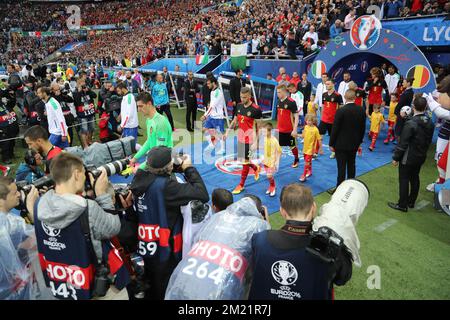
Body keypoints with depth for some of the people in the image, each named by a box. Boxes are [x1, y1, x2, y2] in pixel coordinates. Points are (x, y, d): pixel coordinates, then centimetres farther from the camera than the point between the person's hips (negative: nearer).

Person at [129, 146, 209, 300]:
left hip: (146, 247, 7)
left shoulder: (139, 178, -7)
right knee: (166, 291, 15)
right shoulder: (165, 186, -28)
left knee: (150, 289, 28)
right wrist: (189, 169, -17)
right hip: (164, 249, -7)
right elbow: (202, 195, -28)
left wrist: (173, 169, -3)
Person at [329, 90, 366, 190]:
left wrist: (331, 143, -5)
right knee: (351, 165, 17)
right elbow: (363, 128, 7)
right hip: (354, 144, 5)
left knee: (341, 167, 0)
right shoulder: (361, 110, -2)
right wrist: (359, 141, 19)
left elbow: (335, 128, -15)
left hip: (341, 144, -5)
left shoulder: (341, 111, -18)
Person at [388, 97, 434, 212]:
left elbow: (403, 143, -21)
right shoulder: (430, 123, -1)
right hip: (421, 157, 7)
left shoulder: (410, 123, -23)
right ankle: (411, 202, 31)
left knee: (404, 180, 3)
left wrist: (395, 157, -12)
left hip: (408, 158, -7)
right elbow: (429, 141, 9)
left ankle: (402, 205, 11)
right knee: (415, 178, 18)